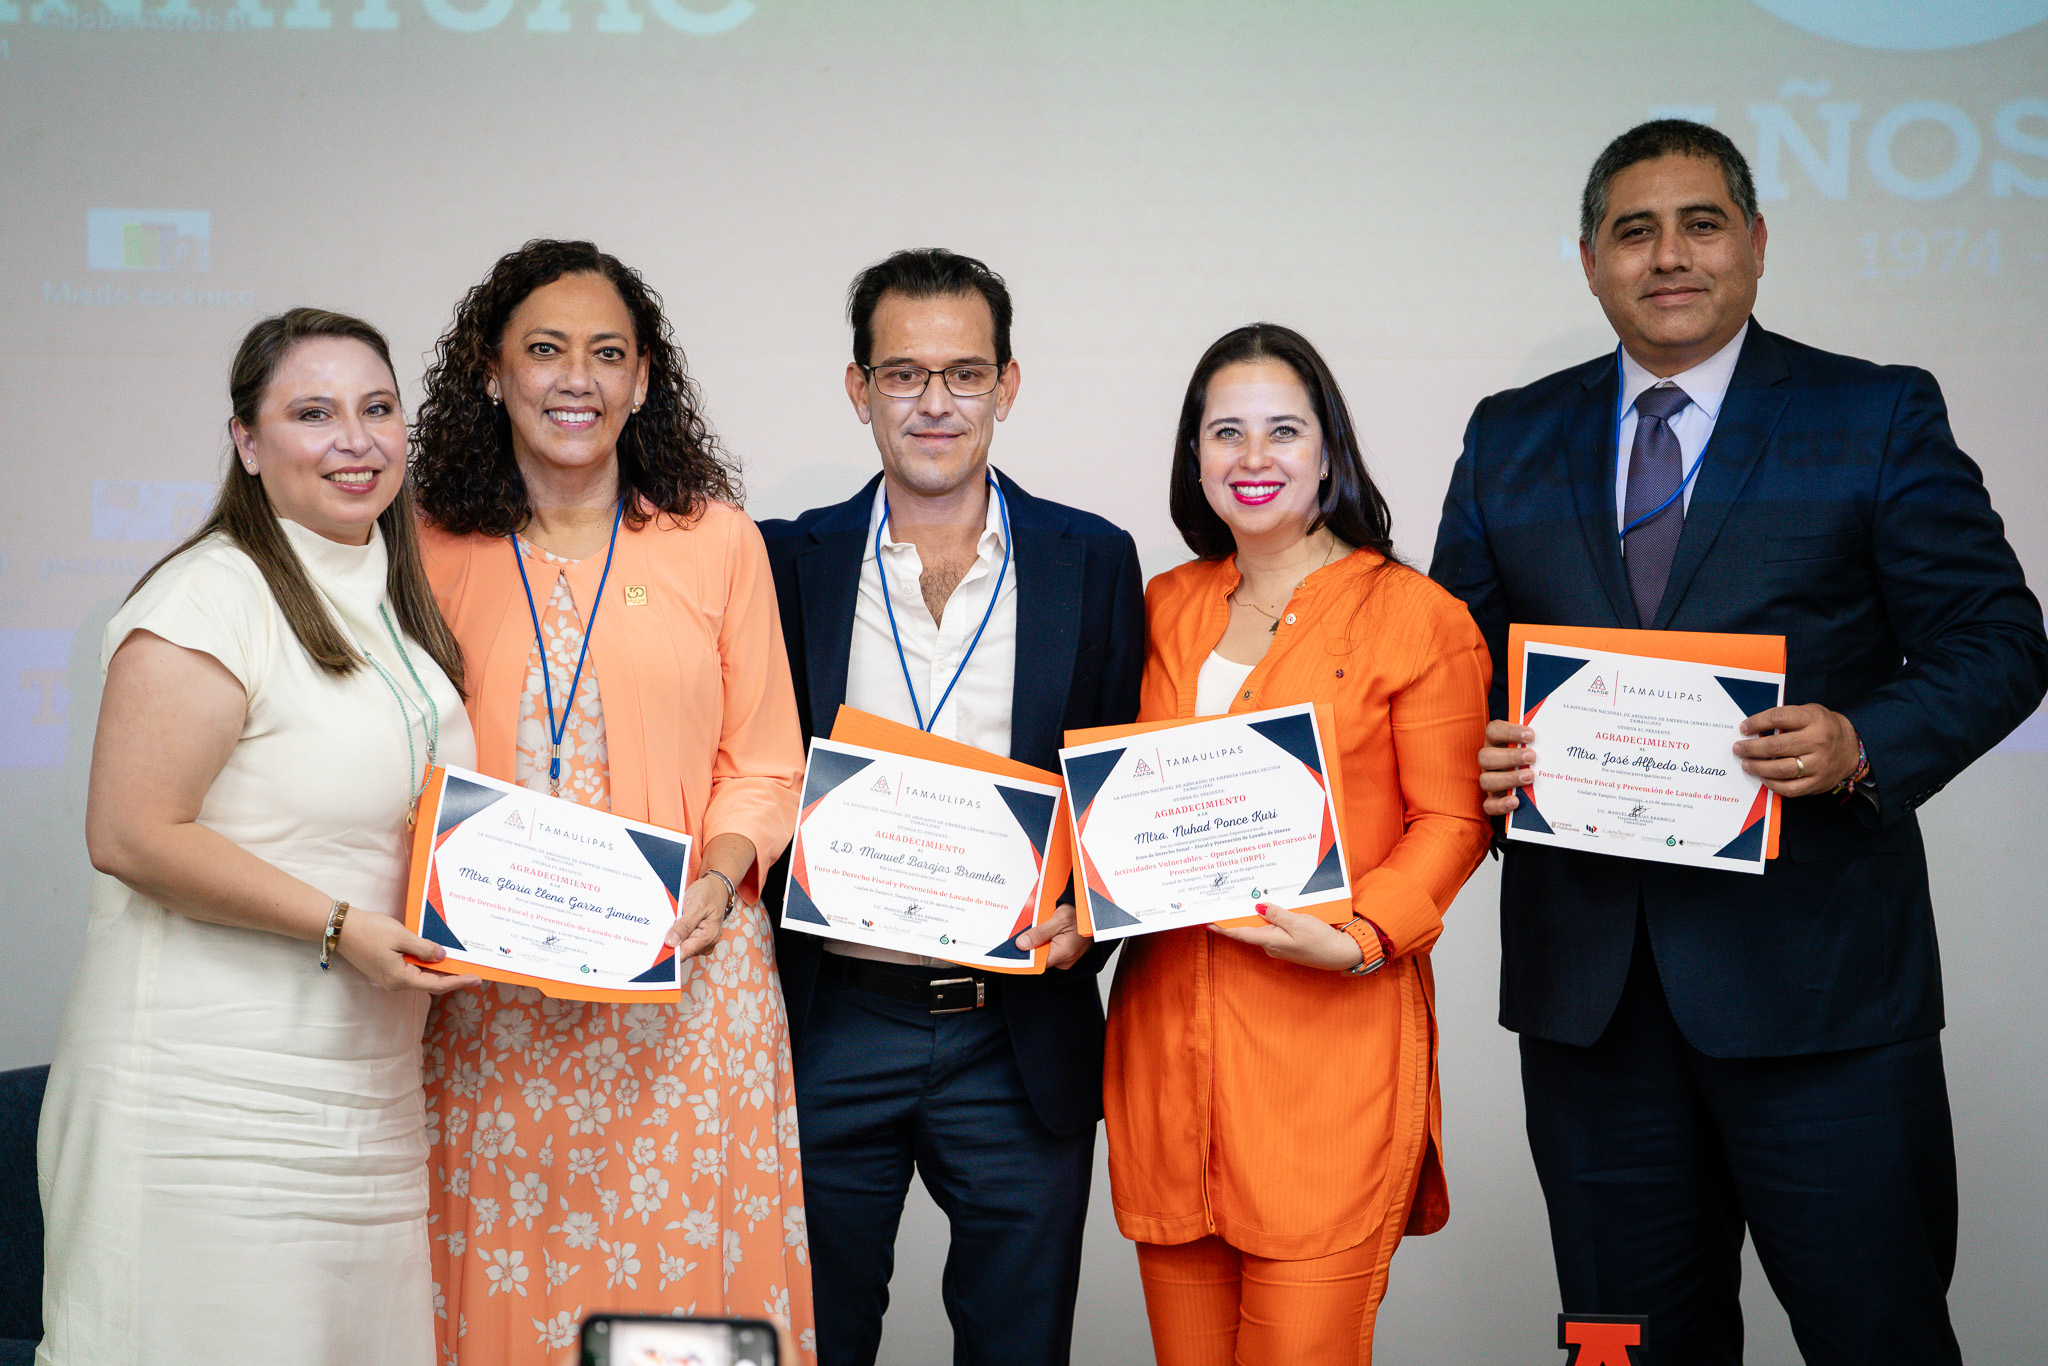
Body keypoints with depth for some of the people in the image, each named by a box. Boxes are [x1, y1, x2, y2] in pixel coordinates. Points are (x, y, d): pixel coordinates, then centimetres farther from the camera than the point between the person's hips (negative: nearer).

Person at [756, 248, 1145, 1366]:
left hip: (1020, 1033, 0)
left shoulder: (1094, 563, 3)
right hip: (830, 1029, 0)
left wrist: (1086, 914, -11)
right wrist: (796, 873, -13)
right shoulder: (790, 562, 3)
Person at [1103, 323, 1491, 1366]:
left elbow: (1450, 821, -3)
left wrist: (1358, 938, -18)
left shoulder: (1415, 616, -1)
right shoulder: (1163, 608, 15)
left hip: (1330, 1037, -4)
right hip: (1168, 1033, 5)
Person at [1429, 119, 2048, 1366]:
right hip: (1585, 972, 3)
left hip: (1818, 974, -3)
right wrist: (1471, 751, -7)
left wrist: (1866, 746, -19)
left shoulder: (1880, 420, 3)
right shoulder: (1510, 440, 13)